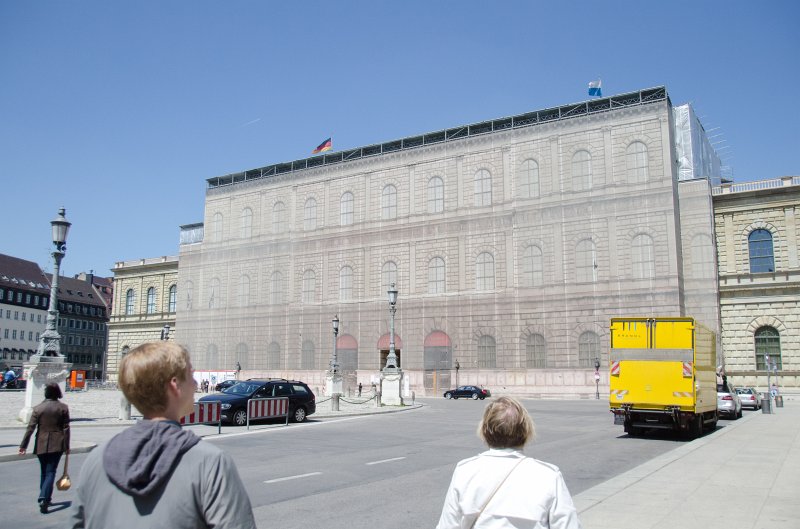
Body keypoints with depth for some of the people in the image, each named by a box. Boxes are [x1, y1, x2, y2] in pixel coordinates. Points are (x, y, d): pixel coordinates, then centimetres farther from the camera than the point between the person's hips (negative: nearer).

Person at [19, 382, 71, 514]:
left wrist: (23, 445, 0)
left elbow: (31, 427, -5)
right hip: (57, 445, -1)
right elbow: (66, 428, -3)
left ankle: (45, 498, 25)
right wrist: (67, 446, 4)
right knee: (51, 472, -1)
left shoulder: (38, 408, -3)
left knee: (44, 471, 18)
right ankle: (44, 499, -16)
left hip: (41, 445, 2)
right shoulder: (63, 408, -4)